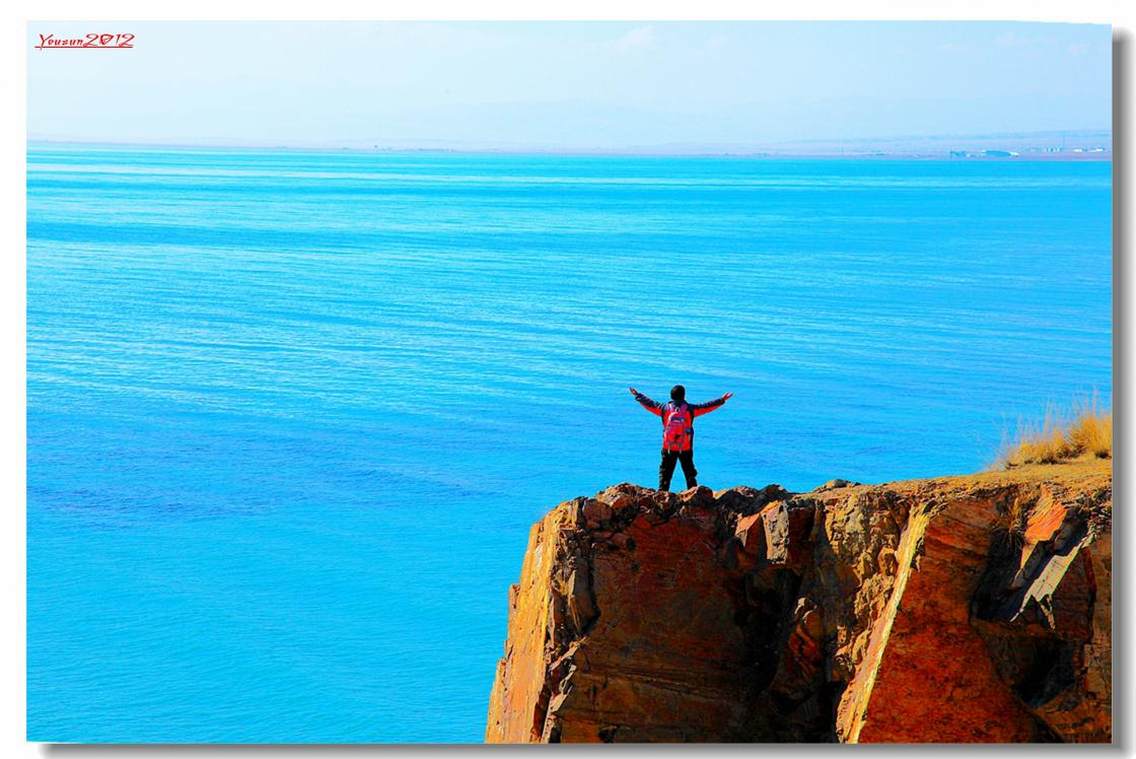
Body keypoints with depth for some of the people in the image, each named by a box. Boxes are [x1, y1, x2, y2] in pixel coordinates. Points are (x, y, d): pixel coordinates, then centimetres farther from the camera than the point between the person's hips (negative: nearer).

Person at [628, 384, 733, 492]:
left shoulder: (665, 408, -2)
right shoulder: (690, 409, -6)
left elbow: (649, 404, 9)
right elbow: (706, 407, -1)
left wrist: (637, 395, 24)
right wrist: (721, 400, 8)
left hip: (668, 448, 1)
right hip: (686, 449, -1)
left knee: (665, 474, 9)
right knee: (690, 474, 9)